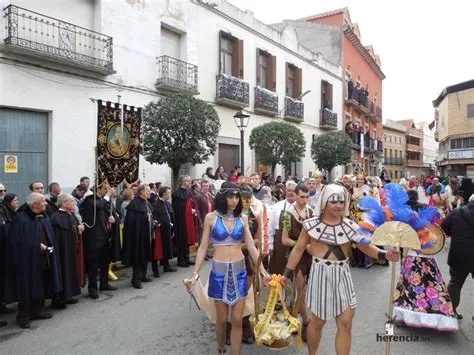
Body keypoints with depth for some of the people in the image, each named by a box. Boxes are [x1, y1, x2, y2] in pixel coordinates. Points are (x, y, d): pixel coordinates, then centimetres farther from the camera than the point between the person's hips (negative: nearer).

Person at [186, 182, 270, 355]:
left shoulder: (242, 218, 1)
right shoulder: (211, 218, -5)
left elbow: (251, 247, 3)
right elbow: (203, 248, -1)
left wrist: (263, 271, -2)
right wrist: (195, 273, -6)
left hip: (239, 271, 2)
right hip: (219, 271, -1)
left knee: (237, 320, 3)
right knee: (222, 319, 10)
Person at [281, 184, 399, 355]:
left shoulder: (350, 226, 0)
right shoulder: (312, 224, -6)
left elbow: (367, 247, 3)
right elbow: (298, 250, 1)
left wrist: (385, 254, -17)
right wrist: (287, 273, -2)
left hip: (342, 275, 3)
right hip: (321, 274, -2)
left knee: (346, 324, 6)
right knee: (317, 322, 12)